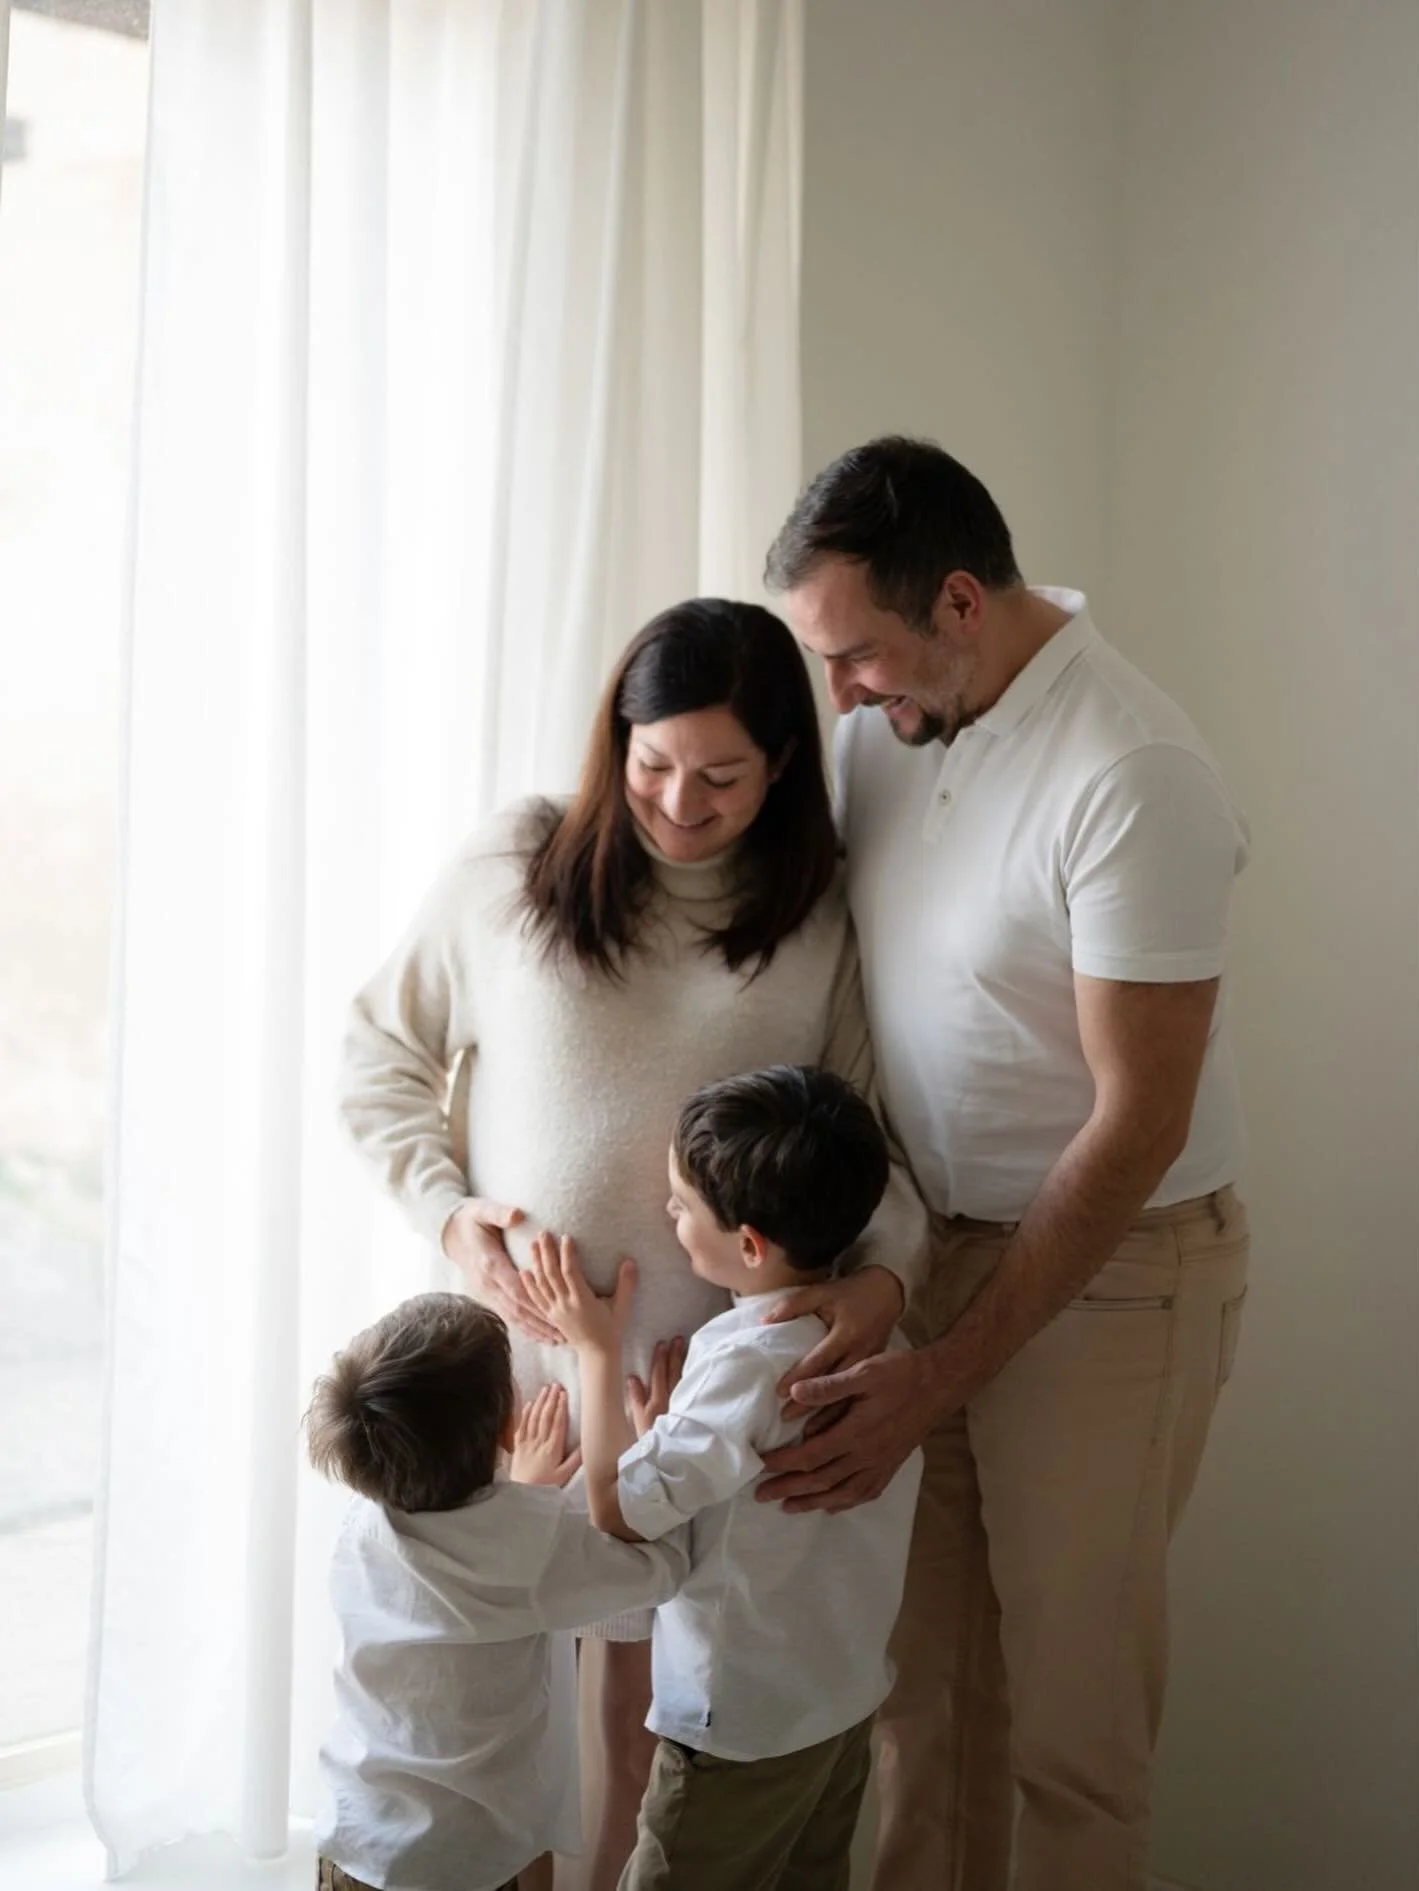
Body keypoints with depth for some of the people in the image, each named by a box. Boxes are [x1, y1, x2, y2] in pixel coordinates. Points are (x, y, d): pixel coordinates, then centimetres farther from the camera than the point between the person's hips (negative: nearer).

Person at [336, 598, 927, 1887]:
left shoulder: (820, 922, -1)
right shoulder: (513, 872, -3)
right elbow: (382, 1060, 5)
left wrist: (887, 1270, -20)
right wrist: (448, 1212, -8)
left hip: (712, 1361, 0)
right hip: (515, 1341, 0)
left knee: (657, 1681, 13)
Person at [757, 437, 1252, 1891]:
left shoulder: (1132, 779, -22)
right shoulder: (886, 719, -1)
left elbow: (1137, 1123, -20)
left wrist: (945, 1376, -19)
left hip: (1108, 1267, -6)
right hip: (931, 1237, 6)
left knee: (1067, 1703, 5)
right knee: (921, 1667, 14)